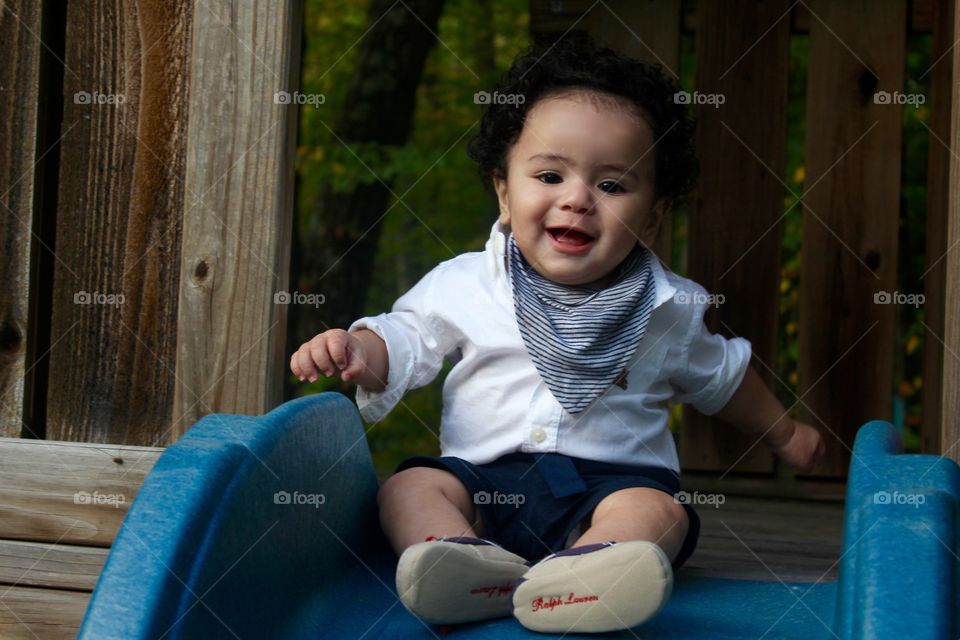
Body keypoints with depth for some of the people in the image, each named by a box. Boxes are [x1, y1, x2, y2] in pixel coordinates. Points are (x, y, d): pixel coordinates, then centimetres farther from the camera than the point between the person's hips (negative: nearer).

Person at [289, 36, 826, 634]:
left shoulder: (666, 308, 10)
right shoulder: (464, 284, 6)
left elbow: (719, 375, 26)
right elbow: (404, 341, 11)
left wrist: (784, 433, 37)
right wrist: (355, 351, -12)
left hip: (614, 480, -1)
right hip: (483, 481, 1)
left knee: (659, 512, -29)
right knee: (409, 486, -22)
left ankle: (575, 577, -58)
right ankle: (467, 564, -50)